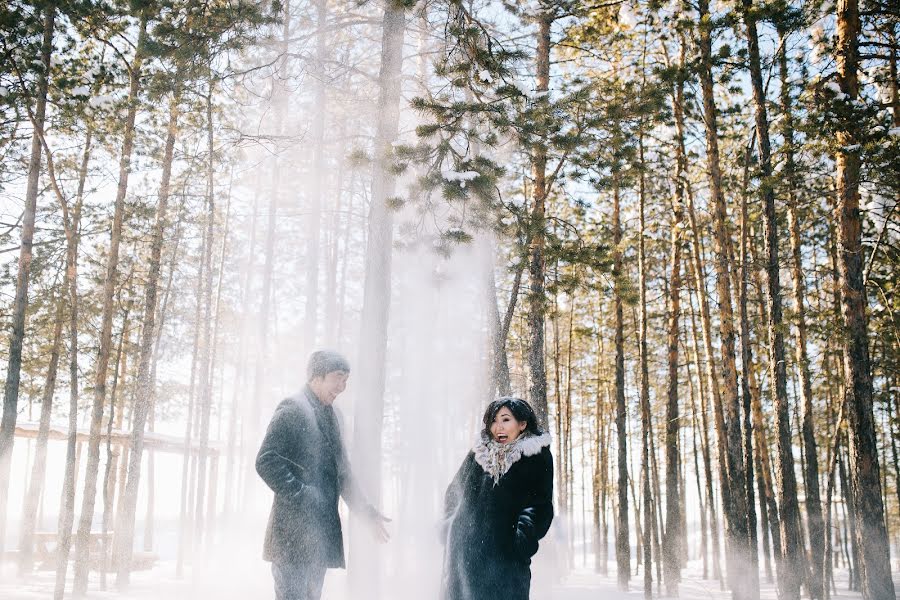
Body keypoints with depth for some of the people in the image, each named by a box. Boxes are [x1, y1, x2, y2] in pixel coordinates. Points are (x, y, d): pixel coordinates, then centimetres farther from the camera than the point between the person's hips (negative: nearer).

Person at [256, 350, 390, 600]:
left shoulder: (329, 416, 19)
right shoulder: (292, 409, -6)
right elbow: (266, 462, -15)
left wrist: (368, 513, 14)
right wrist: (301, 495, -15)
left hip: (321, 536, 8)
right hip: (294, 532, -8)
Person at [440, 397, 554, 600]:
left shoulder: (538, 457, 2)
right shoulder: (478, 454, 12)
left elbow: (541, 505, -4)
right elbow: (453, 494, 21)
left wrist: (523, 537, -19)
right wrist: (450, 533, 10)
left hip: (505, 555, -3)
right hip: (465, 552, 3)